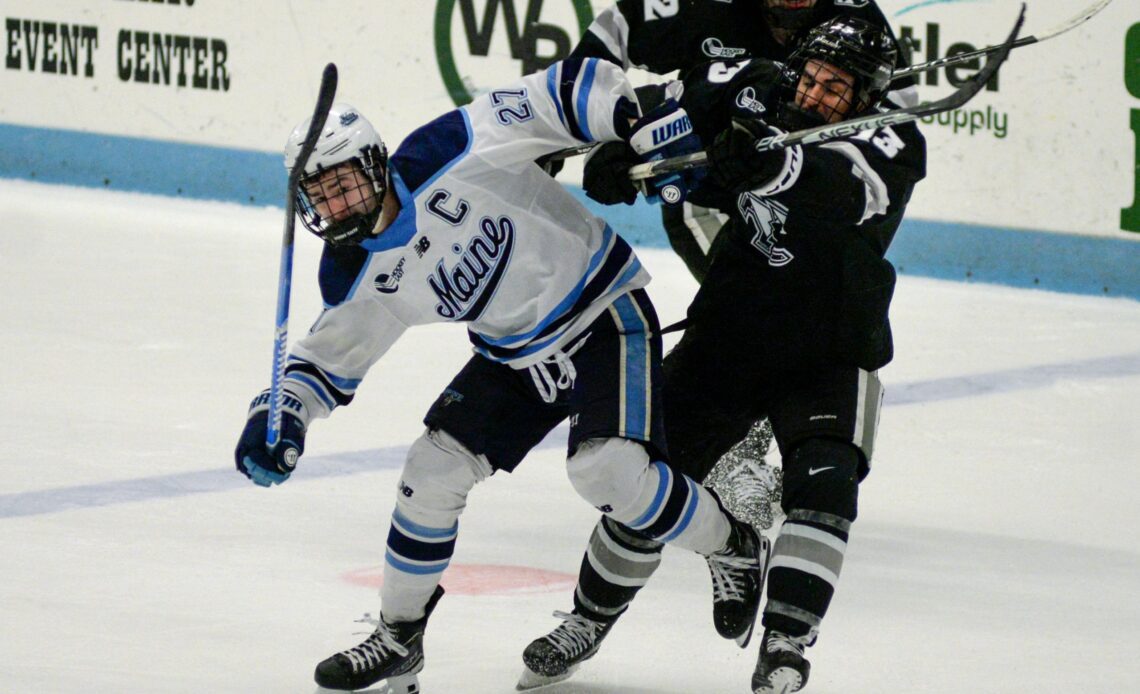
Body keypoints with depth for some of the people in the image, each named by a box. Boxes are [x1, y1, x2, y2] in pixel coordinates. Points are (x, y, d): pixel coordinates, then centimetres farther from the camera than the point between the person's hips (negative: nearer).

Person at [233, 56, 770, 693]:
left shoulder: (447, 156, -26)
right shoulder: (356, 280, -7)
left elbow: (561, 96, -23)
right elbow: (328, 358, 6)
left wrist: (642, 123, -34)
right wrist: (279, 416, -13)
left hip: (605, 314, -6)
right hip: (514, 355, 6)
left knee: (610, 471, -22)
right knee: (434, 468, -2)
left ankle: (734, 546, 4)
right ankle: (399, 640, 16)